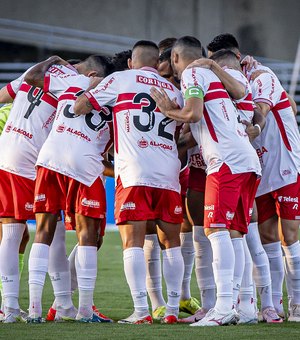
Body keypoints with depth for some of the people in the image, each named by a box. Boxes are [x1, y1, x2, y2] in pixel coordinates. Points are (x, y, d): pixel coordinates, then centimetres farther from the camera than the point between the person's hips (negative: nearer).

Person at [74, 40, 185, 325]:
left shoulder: (120, 79, 7)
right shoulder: (173, 90, 21)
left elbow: (80, 107, 7)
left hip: (134, 172, -4)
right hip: (168, 172, 4)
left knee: (133, 241, -6)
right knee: (171, 242, 12)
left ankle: (141, 311, -15)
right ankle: (172, 309, 10)